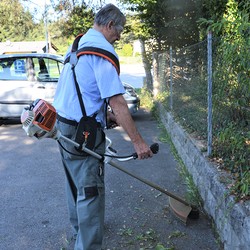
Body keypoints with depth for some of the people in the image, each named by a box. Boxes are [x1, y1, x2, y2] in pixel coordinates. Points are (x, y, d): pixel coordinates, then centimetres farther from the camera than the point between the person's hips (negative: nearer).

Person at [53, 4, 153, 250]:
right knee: (90, 190, -2)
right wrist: (138, 141, -21)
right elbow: (117, 102, -24)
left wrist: (104, 114, 16)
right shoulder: (102, 49, -17)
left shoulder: (79, 44, 12)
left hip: (63, 123, 10)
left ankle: (79, 225, 44)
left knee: (75, 181, 24)